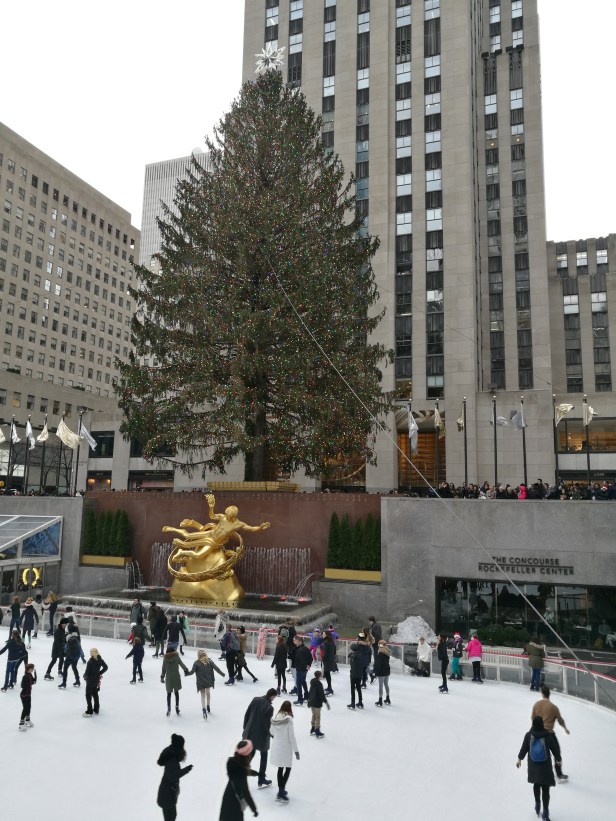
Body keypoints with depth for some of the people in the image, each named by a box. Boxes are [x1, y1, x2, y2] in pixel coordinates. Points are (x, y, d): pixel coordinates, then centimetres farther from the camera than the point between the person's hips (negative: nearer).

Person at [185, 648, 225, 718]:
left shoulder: (196, 663, -12)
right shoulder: (209, 661, -5)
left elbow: (192, 672, -10)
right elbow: (216, 668, -5)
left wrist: (186, 673, 10)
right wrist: (222, 674, 5)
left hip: (201, 682, -3)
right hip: (208, 681, 3)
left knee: (203, 695, 7)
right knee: (208, 693, 26)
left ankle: (204, 709, -12)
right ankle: (208, 707, 39)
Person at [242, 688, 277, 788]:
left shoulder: (255, 700, -6)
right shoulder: (269, 707, -23)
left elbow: (246, 715, 1)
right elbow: (267, 725, -19)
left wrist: (245, 728, 13)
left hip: (250, 733, 5)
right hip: (261, 736, -4)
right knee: (263, 756, 18)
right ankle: (261, 781, 25)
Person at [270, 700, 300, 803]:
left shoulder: (275, 718, -2)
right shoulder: (289, 719, -18)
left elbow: (272, 734, 9)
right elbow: (291, 736, -15)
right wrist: (296, 750, -8)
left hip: (276, 747, 5)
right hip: (286, 747, -5)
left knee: (280, 768, 17)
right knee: (288, 768, 8)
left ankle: (281, 791, 25)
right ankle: (281, 791, 0)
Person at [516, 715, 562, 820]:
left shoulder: (528, 735, -12)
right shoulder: (548, 736, -17)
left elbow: (524, 748, -2)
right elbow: (554, 748, -6)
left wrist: (519, 759, 15)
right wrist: (558, 759, 16)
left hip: (533, 766, 2)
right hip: (545, 767, -2)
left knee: (536, 785, 24)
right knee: (545, 788, 5)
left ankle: (537, 805, 35)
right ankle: (545, 812, 3)